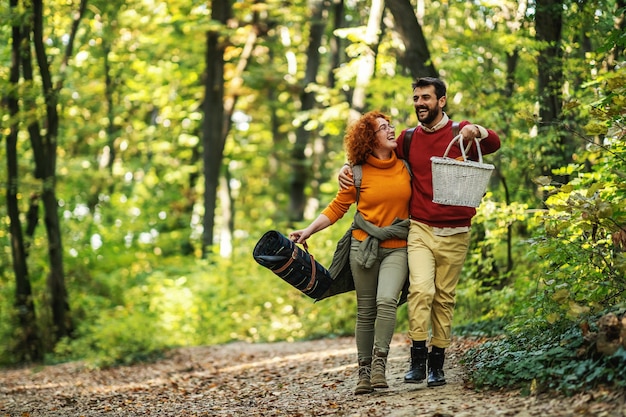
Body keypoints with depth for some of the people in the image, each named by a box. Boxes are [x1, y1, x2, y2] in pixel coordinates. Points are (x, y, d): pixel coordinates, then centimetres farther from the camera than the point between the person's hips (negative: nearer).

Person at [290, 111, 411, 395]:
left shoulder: (405, 167, 5)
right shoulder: (358, 173, 2)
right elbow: (337, 208, 5)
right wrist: (308, 231, -3)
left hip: (397, 247, 0)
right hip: (364, 246, 0)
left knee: (387, 301, -22)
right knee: (366, 311, 2)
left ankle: (379, 364, -18)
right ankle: (364, 372, 9)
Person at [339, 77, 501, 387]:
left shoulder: (460, 132, 3)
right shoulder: (408, 139, 11)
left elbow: (494, 144, -14)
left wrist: (477, 131, -36)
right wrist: (348, 169, 10)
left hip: (454, 234, -1)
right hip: (421, 230, 1)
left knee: (444, 298, 5)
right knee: (421, 289, -19)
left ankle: (437, 364, 12)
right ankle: (418, 359, -18)